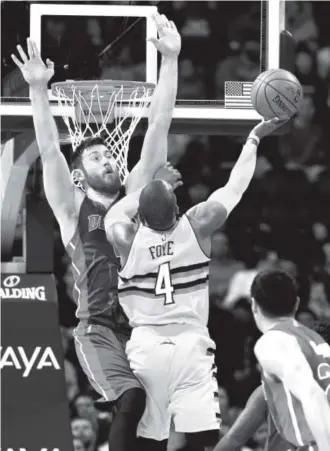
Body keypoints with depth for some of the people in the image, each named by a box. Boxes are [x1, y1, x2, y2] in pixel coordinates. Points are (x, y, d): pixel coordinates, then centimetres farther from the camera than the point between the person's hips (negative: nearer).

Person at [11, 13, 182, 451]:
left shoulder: (134, 195, 12)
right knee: (132, 399, -27)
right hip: (98, 328, -4)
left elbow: (157, 129, 6)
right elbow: (50, 153, -9)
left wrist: (170, 60, -2)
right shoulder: (73, 209, 5)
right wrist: (38, 90, -21)